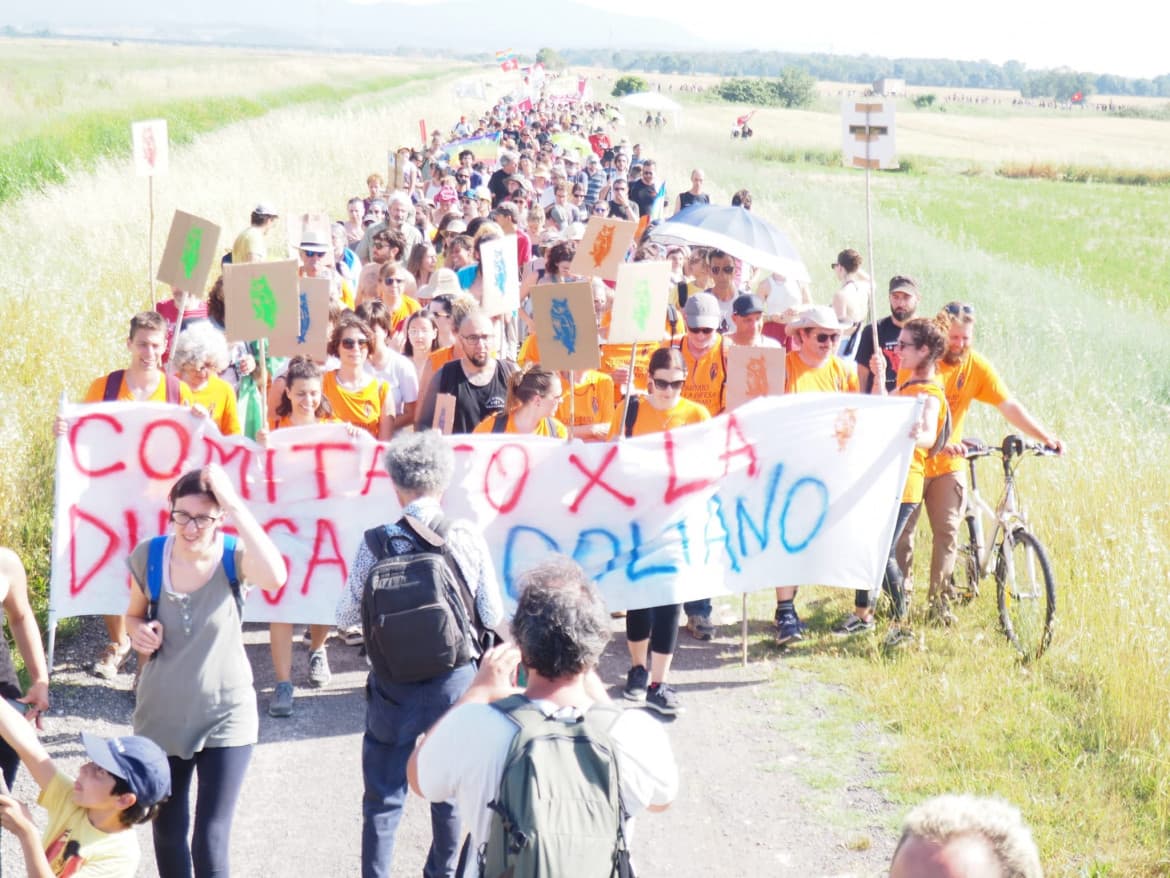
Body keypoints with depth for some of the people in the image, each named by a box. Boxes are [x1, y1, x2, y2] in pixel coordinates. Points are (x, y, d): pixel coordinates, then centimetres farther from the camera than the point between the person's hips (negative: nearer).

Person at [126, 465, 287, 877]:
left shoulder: (235, 556, -16)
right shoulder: (148, 556, -8)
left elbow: (275, 578, -40)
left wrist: (235, 505, -40)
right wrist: (138, 631, -13)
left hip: (225, 717, -3)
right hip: (161, 716, 3)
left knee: (210, 842, -5)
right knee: (167, 832, 18)